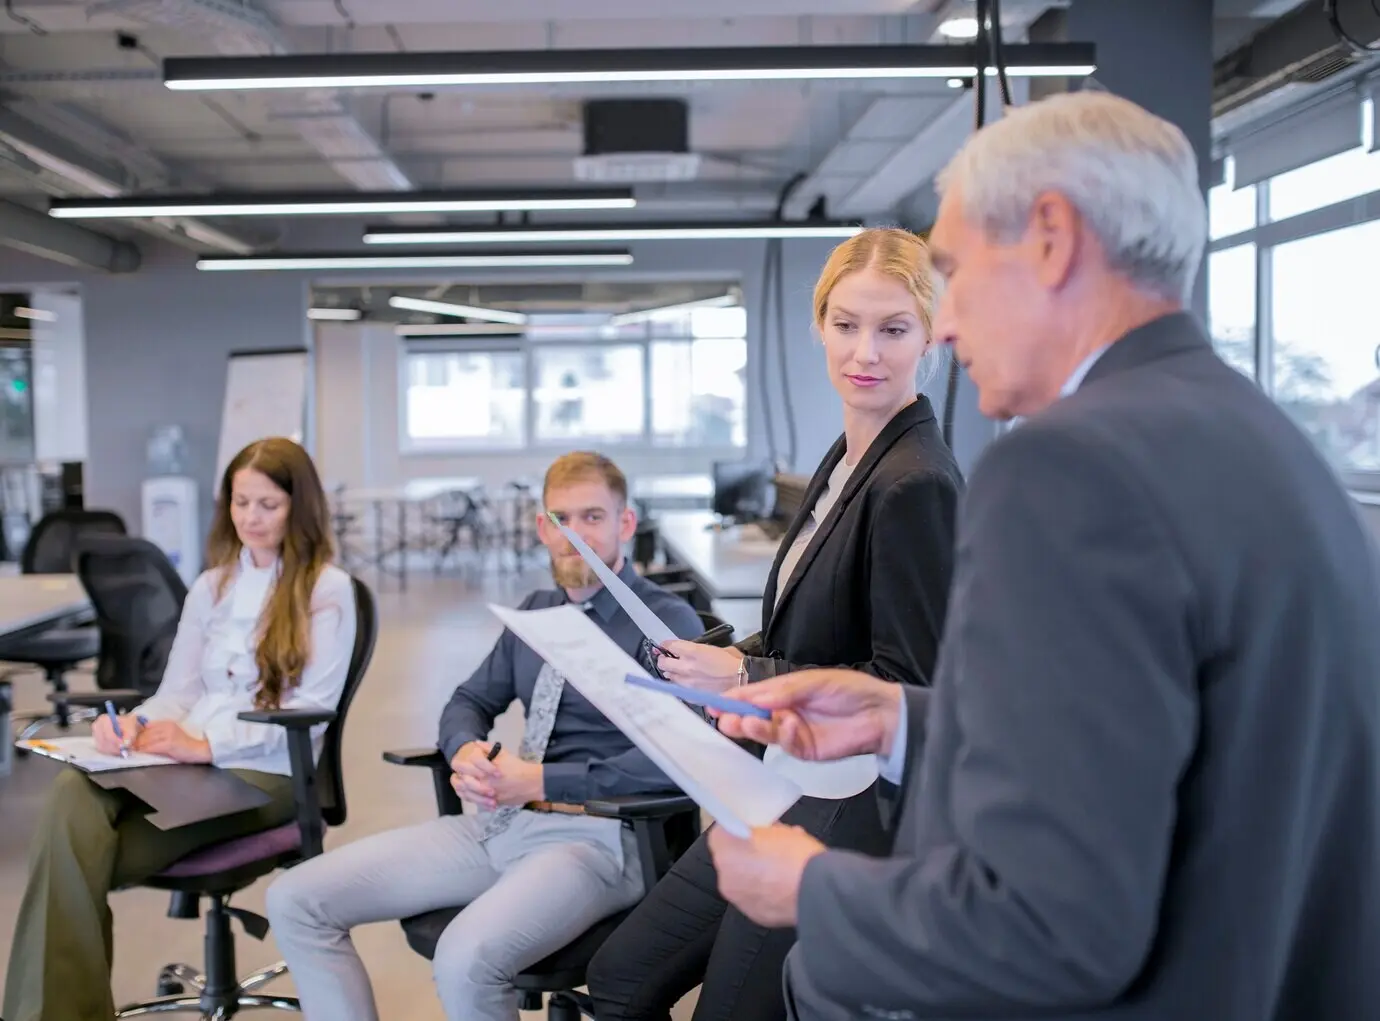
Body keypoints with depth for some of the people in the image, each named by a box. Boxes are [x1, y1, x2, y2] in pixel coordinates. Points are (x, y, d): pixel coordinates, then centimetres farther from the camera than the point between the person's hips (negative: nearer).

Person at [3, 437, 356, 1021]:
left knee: (82, 862, -27)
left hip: (264, 773, -5)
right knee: (73, 792, -30)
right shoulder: (210, 587, 20)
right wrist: (134, 724, -10)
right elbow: (179, 691, 14)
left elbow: (310, 710, -7)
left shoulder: (328, 589, 1)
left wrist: (207, 744, -19)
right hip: (187, 759, 5)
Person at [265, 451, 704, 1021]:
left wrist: (543, 781, -17)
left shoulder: (668, 622, -7)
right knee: (296, 901, -3)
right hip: (498, 823, 7)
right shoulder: (537, 610, 16)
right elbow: (470, 701, 22)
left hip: (595, 836, -7)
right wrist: (466, 751, -4)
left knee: (464, 962, -35)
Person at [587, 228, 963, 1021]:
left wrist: (745, 678, -16)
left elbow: (909, 687, -20)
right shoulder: (849, 457, 7)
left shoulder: (916, 485, -20)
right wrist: (723, 663, 0)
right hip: (785, 791, 9)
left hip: (847, 816, -9)